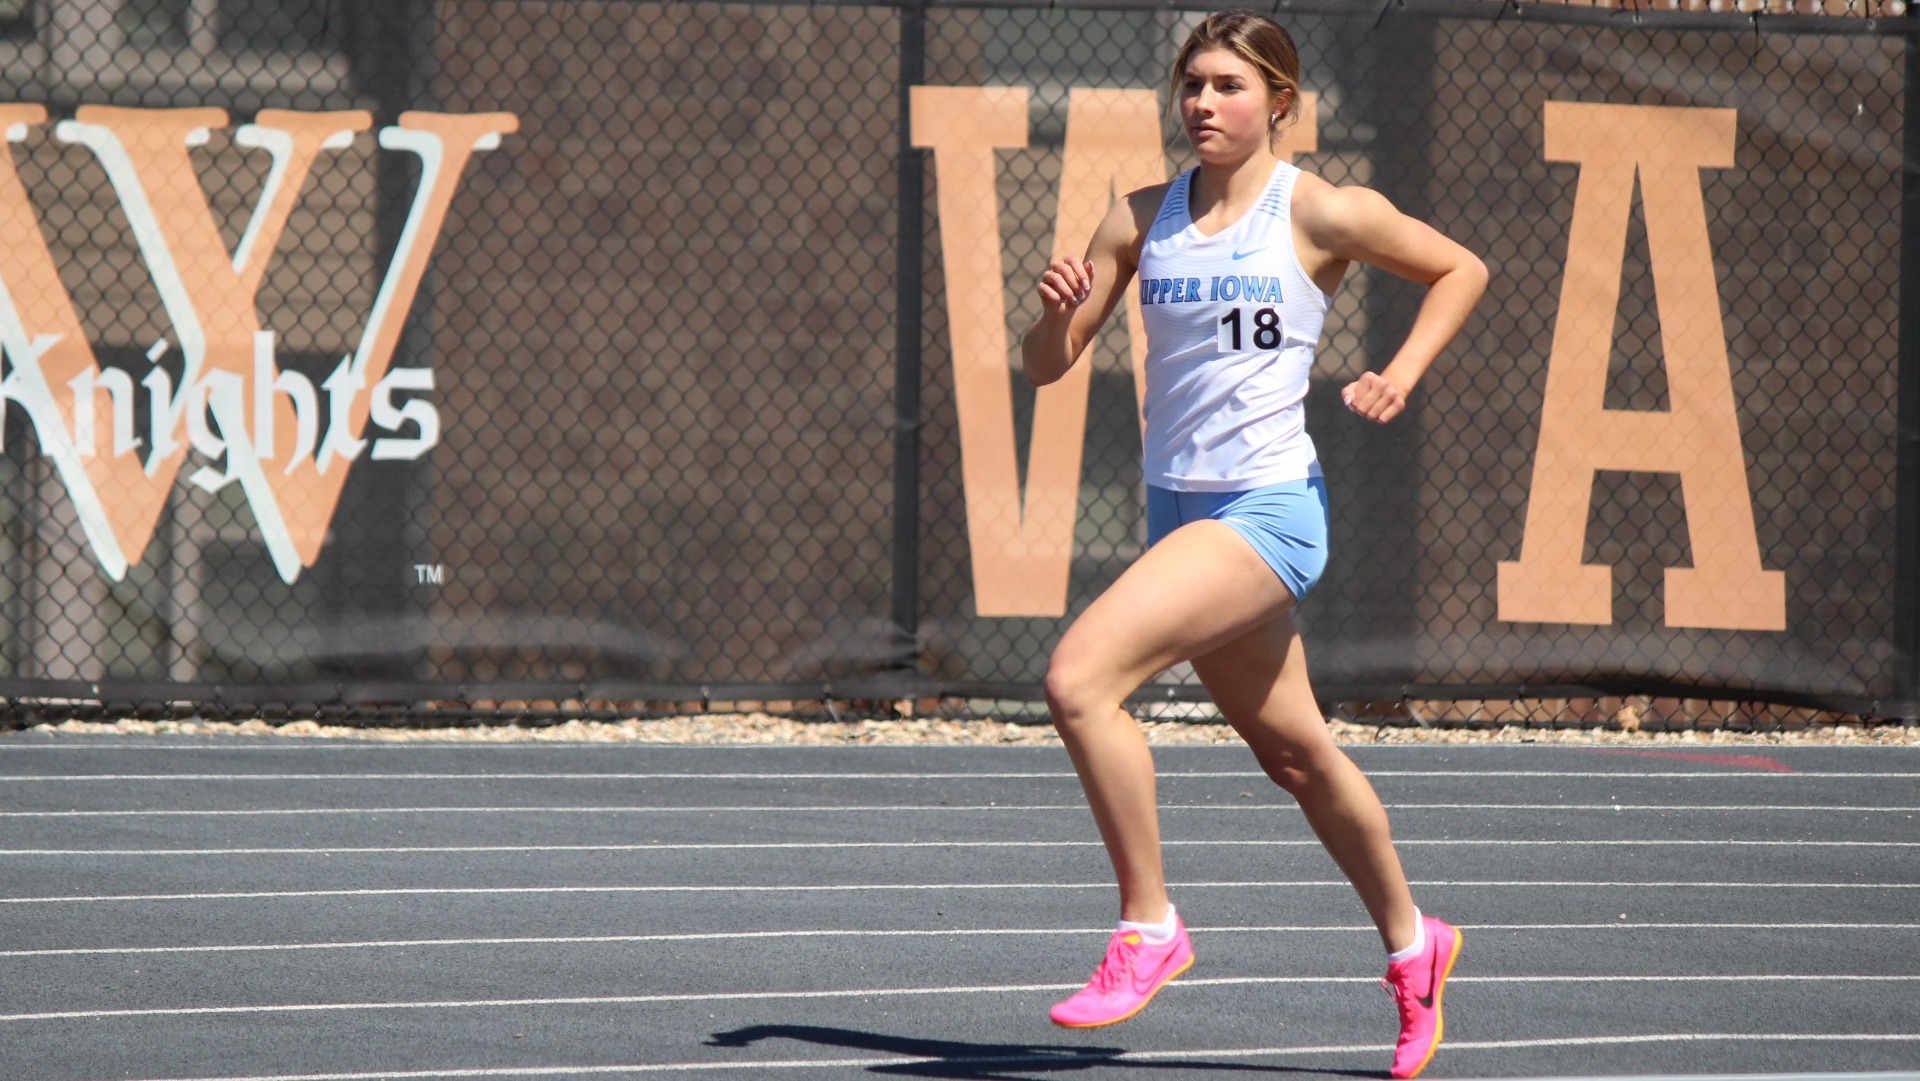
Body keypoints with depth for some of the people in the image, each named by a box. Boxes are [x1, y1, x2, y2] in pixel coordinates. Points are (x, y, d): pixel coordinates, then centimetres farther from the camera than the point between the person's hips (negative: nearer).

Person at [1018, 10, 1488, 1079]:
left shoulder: (1321, 212, -7)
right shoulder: (1143, 218, 6)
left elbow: (1461, 269, 6)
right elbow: (1045, 366, 5)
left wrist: (1401, 375, -6)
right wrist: (1058, 312, -17)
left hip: (1269, 509, -6)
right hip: (1180, 510, 6)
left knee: (1080, 677, -23)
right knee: (1296, 754, 18)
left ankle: (1149, 926, -12)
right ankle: (1412, 942, 38)